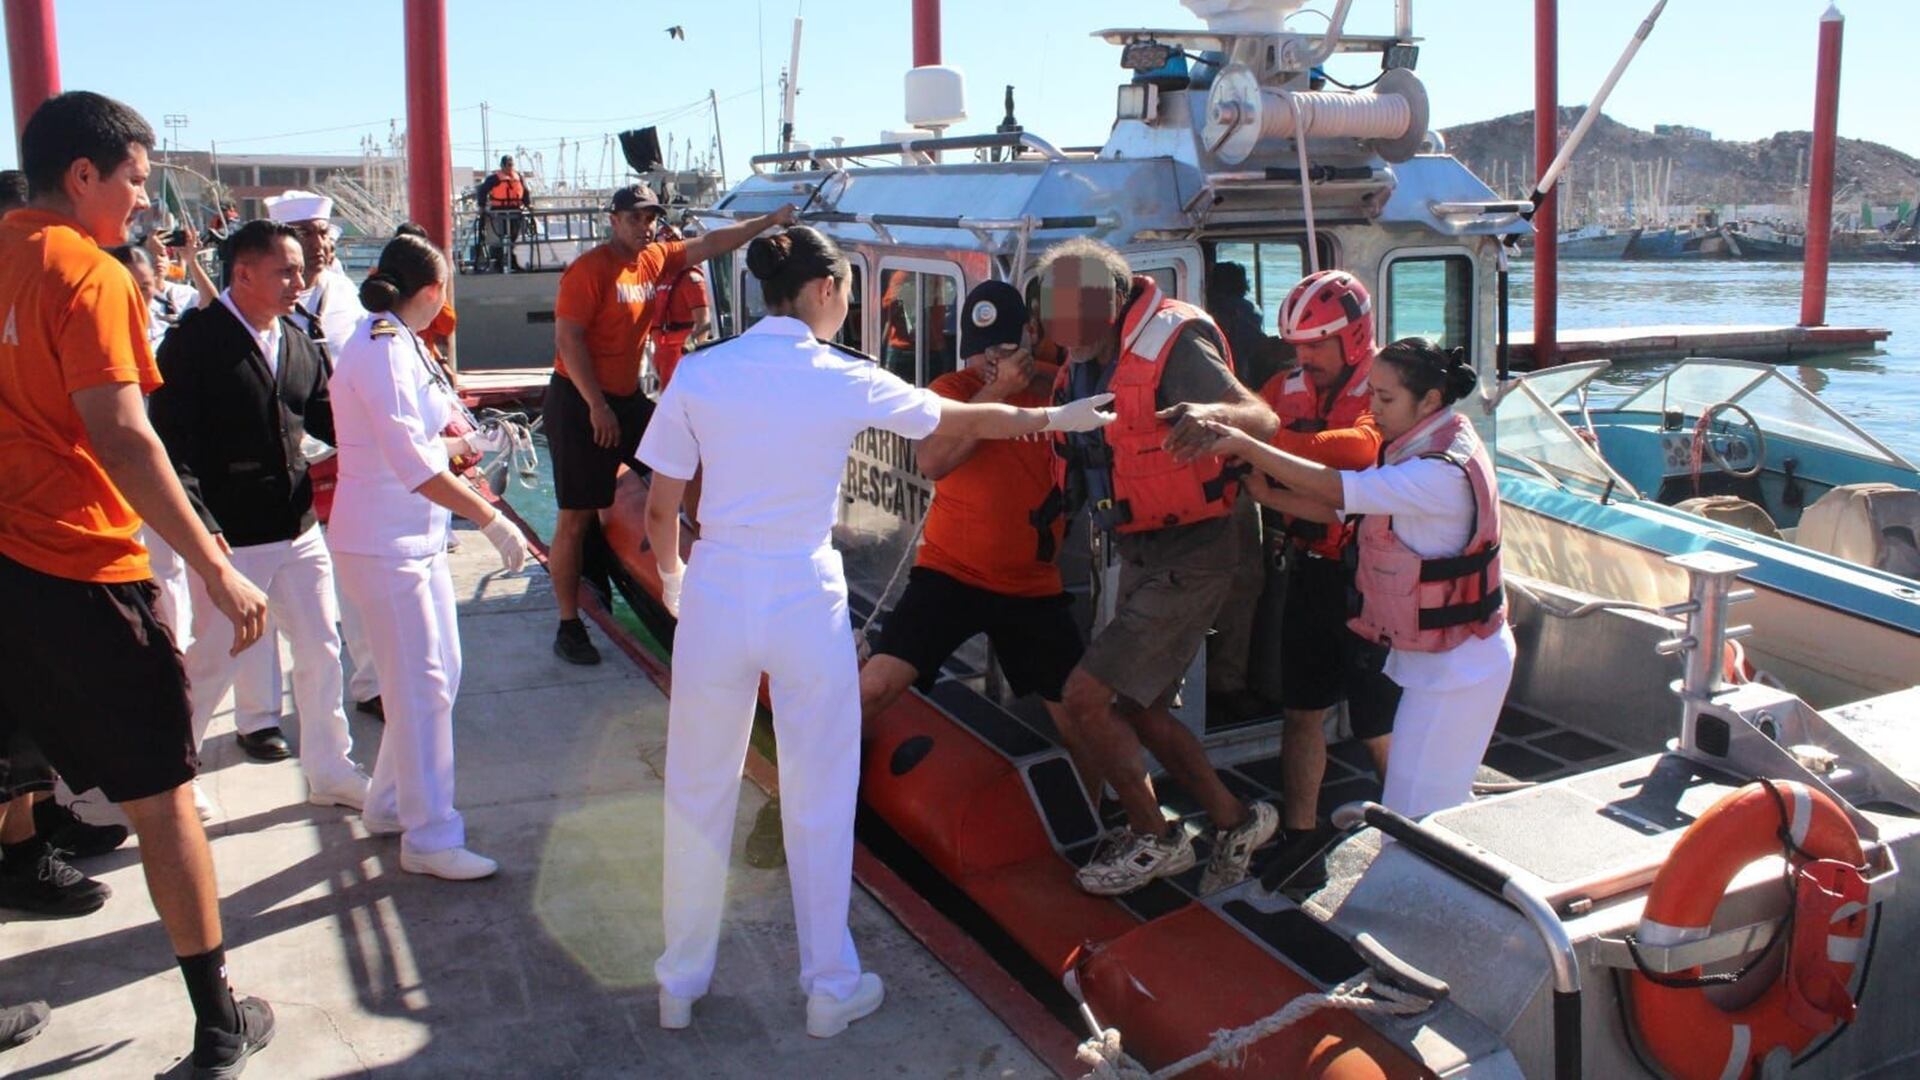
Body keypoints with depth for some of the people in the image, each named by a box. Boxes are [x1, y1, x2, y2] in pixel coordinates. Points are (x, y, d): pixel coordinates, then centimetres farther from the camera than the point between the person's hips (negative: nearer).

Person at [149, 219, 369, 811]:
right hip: (229, 538, -6)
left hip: (299, 529, 6)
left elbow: (327, 420, 11)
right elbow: (172, 445, -17)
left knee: (322, 649, 12)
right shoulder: (194, 342, -12)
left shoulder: (299, 344, 8)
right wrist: (200, 531, -27)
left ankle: (330, 770, 27)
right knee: (213, 660, 6)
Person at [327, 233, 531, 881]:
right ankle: (429, 838, 8)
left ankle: (390, 804, 31)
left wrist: (460, 446, 33)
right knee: (421, 687, -4)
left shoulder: (398, 343, 10)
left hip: (418, 537, 10)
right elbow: (414, 466, -27)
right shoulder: (381, 353, -20)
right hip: (382, 543, -10)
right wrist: (490, 519, -27)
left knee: (438, 673, 16)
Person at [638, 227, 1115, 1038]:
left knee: (699, 794, 15)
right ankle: (830, 988, 27)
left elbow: (660, 510, 1)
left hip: (717, 594, 2)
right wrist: (1057, 417, 23)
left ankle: (681, 984, 31)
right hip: (806, 598, -2)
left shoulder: (700, 373, -2)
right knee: (818, 801, 12)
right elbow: (970, 421, 7)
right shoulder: (845, 380, -5)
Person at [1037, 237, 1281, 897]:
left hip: (1193, 553, -9)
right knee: (1139, 710, 17)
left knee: (1085, 698, -10)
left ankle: (1153, 838, 11)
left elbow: (1262, 417, -27)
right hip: (1141, 552, 9)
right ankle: (1233, 819, 33)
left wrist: (1209, 411, -48)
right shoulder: (1085, 358, 6)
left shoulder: (1170, 344, -19)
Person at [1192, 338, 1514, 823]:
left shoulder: (1442, 472, -26)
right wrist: (1270, 496, -7)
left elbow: (1337, 490, -29)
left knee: (1414, 816, -2)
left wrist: (1246, 446, -26)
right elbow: (1344, 509, 4)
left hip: (1456, 666, -10)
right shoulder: (1425, 451, 6)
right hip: (1437, 654, 10)